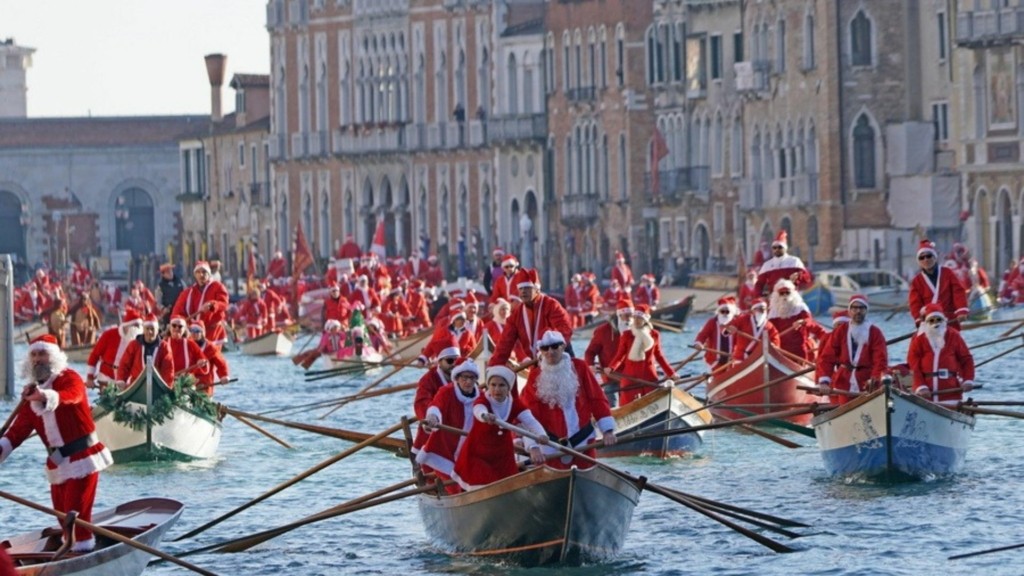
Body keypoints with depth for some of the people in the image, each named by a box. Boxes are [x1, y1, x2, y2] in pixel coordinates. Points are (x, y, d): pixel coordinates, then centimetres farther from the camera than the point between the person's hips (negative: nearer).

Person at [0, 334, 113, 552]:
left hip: (82, 458, -7)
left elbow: (71, 395, -36)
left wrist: (44, 397, -57)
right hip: (57, 462, 7)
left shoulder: (70, 379, -11)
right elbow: (19, 428, 7)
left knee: (76, 514, -12)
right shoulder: (32, 391, 11)